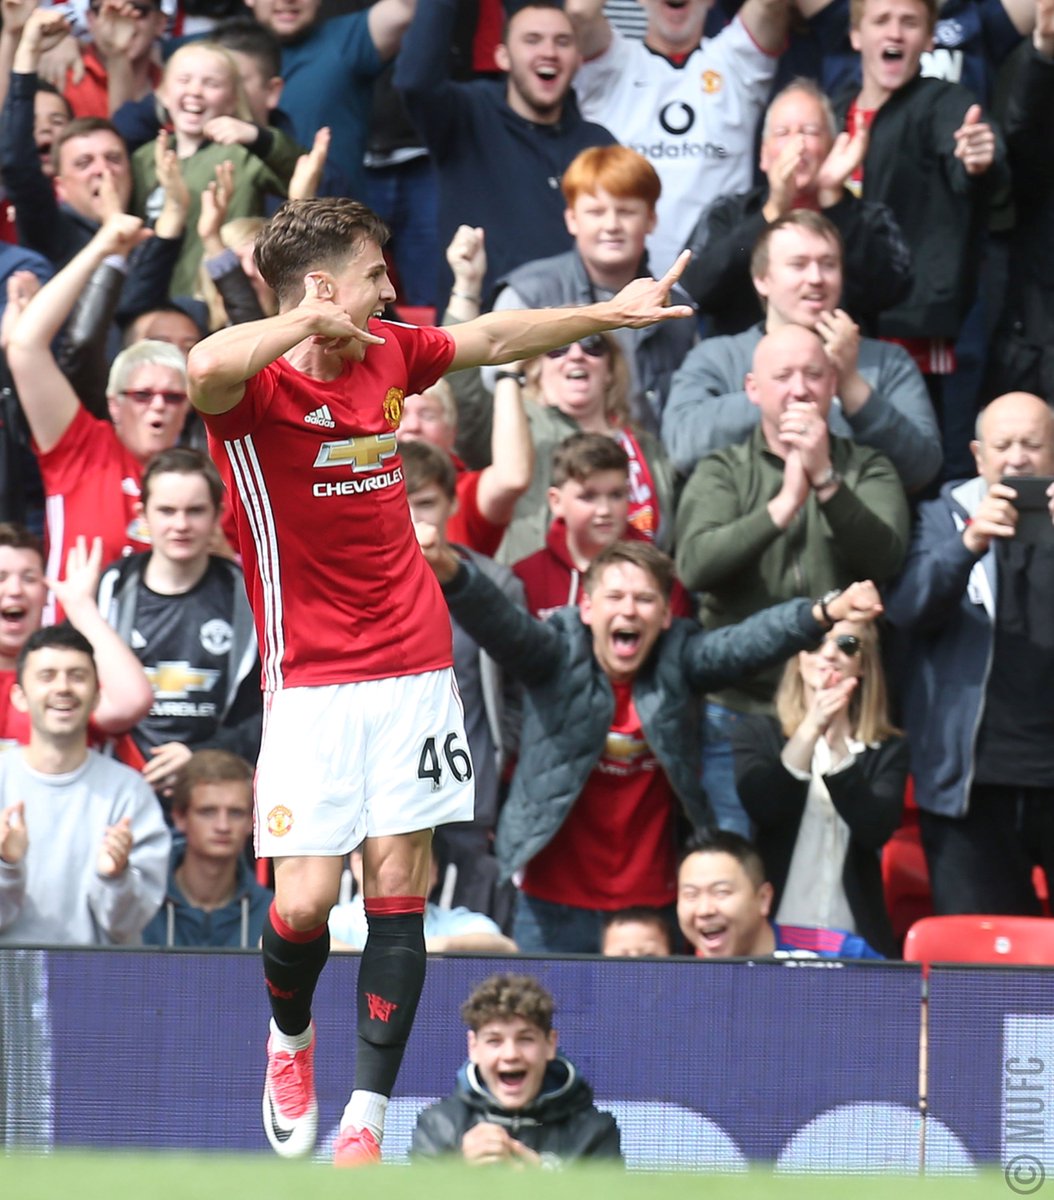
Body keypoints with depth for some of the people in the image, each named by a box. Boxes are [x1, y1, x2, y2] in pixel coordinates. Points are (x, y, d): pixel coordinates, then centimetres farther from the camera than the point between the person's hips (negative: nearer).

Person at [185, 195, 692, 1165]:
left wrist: (610, 313, 35)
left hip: (413, 665, 5)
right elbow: (206, 370, -39)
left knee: (399, 882, -1)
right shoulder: (256, 386, -13)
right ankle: (290, 1042, 24)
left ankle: (369, 1120, 3)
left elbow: (493, 340, 27)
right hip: (310, 679, -5)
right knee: (306, 900, -9)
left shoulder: (386, 353, 8)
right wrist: (313, 320, -28)